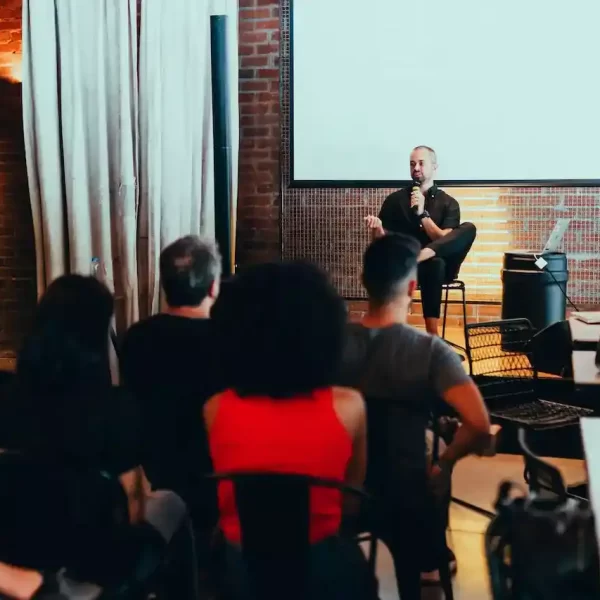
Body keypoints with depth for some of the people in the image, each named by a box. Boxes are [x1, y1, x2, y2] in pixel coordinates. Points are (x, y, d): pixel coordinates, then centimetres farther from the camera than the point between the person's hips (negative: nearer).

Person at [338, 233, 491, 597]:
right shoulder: (430, 351, -20)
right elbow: (479, 425, -30)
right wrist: (443, 464, -12)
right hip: (404, 496, -2)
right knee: (436, 479, 29)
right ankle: (429, 562, 44)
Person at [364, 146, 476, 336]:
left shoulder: (448, 203, 7)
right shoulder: (395, 200, 9)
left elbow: (445, 241, -6)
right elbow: (383, 241, 7)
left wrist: (422, 213, -14)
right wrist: (377, 228, -17)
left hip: (439, 266, 1)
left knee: (468, 229, -26)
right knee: (435, 264, -39)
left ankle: (421, 255, -44)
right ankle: (432, 333, -42)